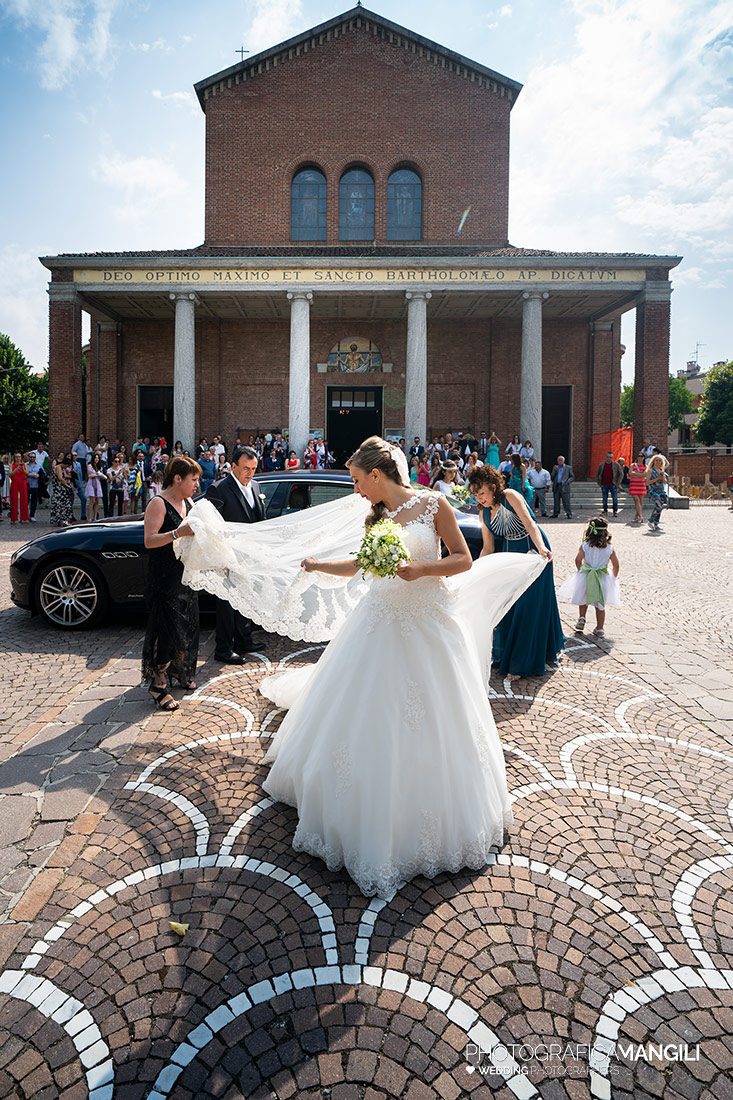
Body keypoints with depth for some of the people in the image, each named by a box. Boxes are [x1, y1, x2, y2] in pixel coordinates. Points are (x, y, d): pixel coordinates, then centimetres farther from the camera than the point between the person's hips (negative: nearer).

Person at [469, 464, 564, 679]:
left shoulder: (510, 496, -18)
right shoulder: (485, 513, 1)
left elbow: (530, 524, -29)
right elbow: (488, 548, 3)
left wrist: (541, 548, -44)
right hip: (510, 555, 6)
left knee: (529, 607, -3)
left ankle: (521, 664, 5)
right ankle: (504, 655, 25)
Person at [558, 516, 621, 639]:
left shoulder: (584, 546, -11)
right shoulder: (609, 549, -9)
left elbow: (578, 560, -4)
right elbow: (616, 565, -2)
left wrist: (580, 571, 16)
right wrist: (613, 577, 15)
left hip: (585, 577, 0)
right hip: (603, 579, 0)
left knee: (583, 601, 27)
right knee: (600, 606, 14)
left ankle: (581, 619, 19)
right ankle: (599, 629, 17)